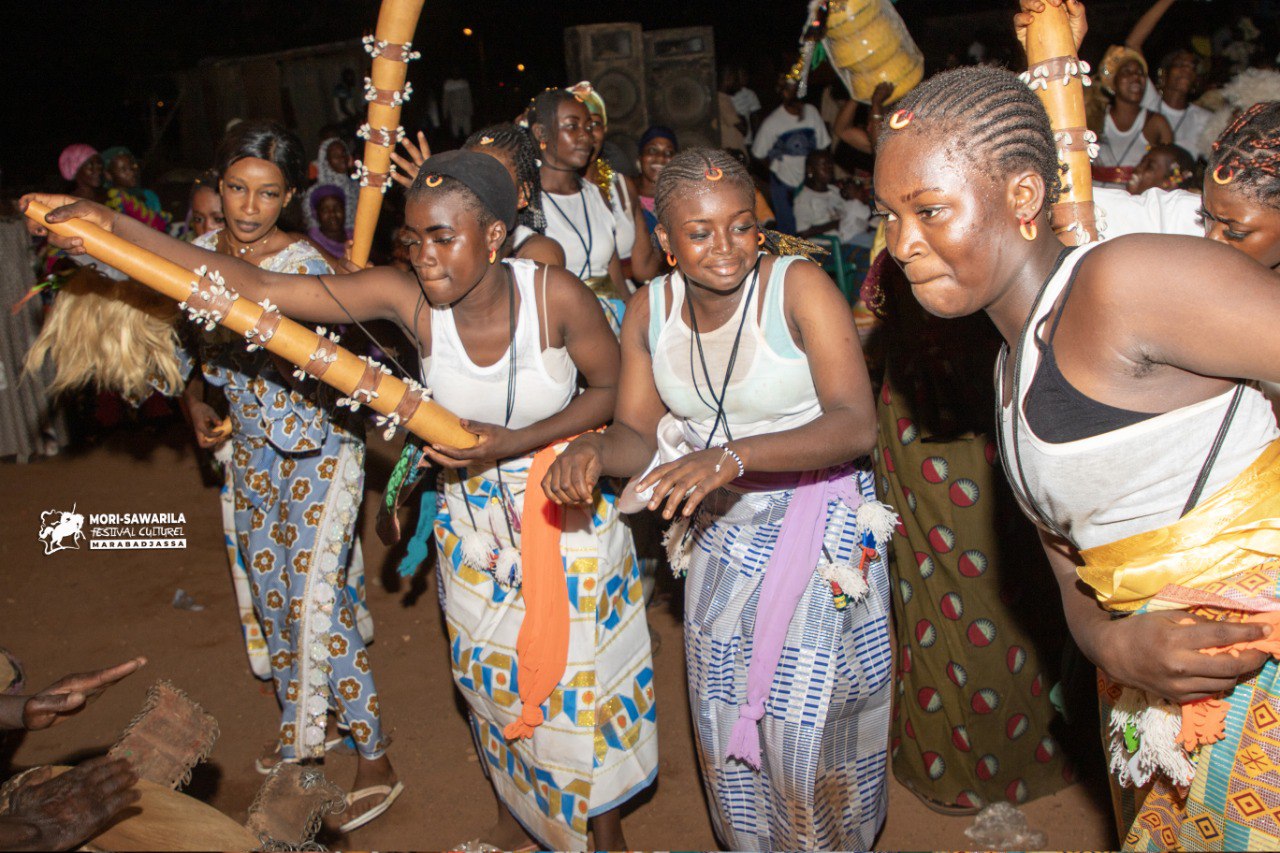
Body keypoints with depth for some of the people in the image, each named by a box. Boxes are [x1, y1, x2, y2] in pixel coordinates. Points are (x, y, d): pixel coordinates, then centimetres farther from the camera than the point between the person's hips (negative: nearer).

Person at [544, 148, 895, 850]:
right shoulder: (649, 311, -5)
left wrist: (732, 456, -42)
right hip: (720, 529, 5)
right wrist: (593, 450, -22)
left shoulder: (799, 287, -21)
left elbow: (855, 424, -29)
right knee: (724, 712, 18)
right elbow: (637, 435, 2)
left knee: (806, 721, 3)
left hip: (817, 524, -5)